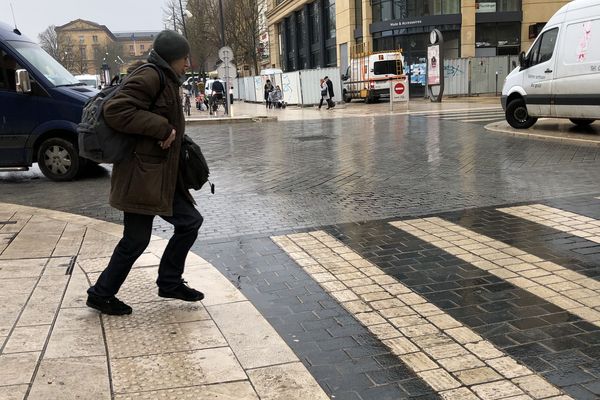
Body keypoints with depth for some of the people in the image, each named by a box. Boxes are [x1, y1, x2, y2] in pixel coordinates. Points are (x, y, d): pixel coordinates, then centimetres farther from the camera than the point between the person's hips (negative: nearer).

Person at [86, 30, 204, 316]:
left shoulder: (166, 81, 17)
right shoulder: (149, 78, -14)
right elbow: (115, 111, -25)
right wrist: (161, 128, -24)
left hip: (161, 176, 10)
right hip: (141, 177, -10)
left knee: (189, 222, 11)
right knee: (136, 240, -1)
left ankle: (170, 283, 24)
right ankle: (101, 294, 17)